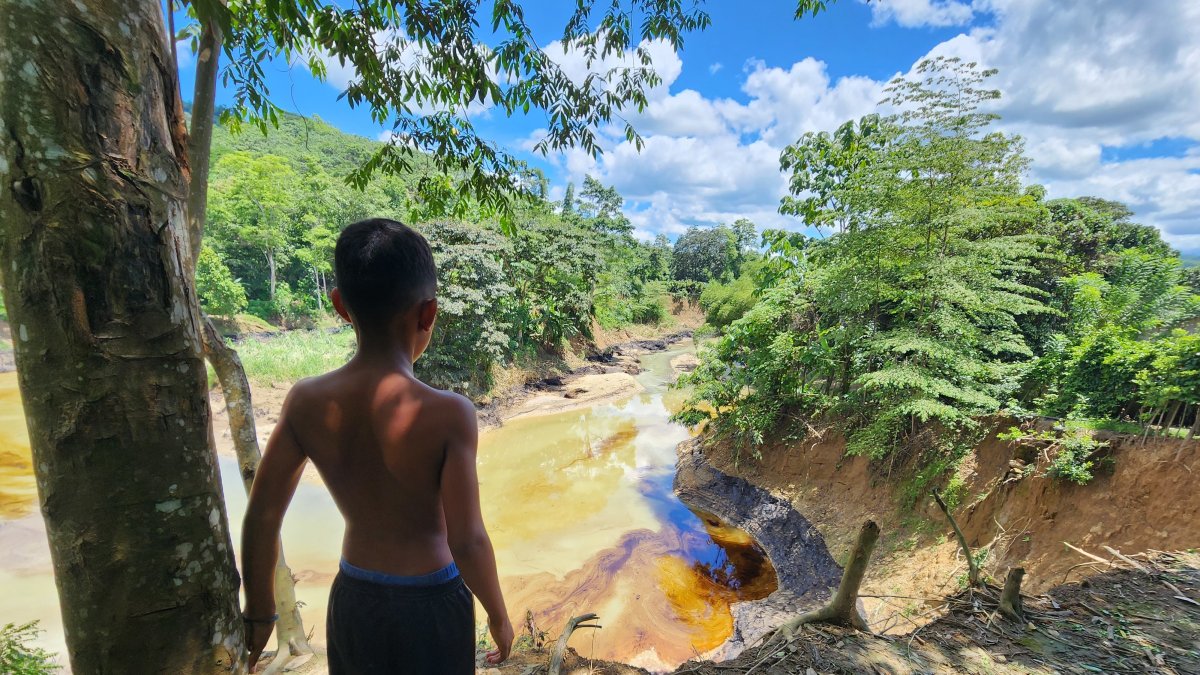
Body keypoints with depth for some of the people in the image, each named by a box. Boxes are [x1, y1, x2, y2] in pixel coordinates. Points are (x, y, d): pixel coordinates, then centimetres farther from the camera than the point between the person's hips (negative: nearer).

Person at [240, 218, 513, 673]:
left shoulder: (306, 401, -13)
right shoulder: (449, 414, -27)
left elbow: (261, 517, -5)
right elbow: (467, 543, -22)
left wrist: (259, 611, 10)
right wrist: (498, 615, -5)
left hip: (351, 601, 4)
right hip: (429, 606, -4)